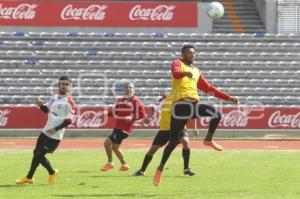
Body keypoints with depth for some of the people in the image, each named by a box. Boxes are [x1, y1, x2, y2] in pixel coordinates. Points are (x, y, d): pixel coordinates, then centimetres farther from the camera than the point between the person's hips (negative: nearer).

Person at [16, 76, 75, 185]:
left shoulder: (69, 102, -16)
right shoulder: (54, 97, 7)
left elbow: (68, 121, -16)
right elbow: (46, 110, 19)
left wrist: (55, 129, -22)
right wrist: (41, 104, -3)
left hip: (55, 136, -8)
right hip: (46, 131, 8)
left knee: (38, 155, -7)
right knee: (37, 153, 14)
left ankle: (29, 177, 7)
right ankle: (52, 172, 32)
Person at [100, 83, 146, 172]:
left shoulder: (135, 101, -7)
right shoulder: (120, 100, 14)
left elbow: (142, 114, -8)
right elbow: (115, 111, 19)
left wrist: (132, 117, -22)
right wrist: (107, 112, 0)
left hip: (125, 128, -8)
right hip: (117, 127, 8)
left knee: (107, 142, -14)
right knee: (115, 147, 16)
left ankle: (110, 163, 1)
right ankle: (124, 164, 31)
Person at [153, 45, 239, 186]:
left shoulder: (196, 71, 25)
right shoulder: (177, 63, 6)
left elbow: (209, 88, 27)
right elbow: (175, 73, -19)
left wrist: (228, 98, 22)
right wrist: (185, 73, -43)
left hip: (195, 103, 5)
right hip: (181, 104, -5)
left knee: (216, 114, -21)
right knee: (174, 141, -8)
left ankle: (208, 140, 2)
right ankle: (160, 168, 7)